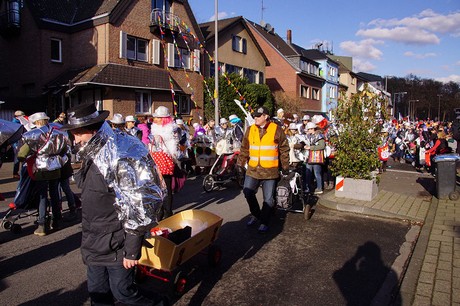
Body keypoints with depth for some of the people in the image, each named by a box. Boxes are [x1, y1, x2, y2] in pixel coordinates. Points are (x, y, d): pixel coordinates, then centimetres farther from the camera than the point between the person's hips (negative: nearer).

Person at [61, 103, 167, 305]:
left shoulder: (124, 154, -21)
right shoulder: (91, 154, 8)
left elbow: (140, 204, -22)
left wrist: (132, 249, -20)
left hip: (117, 243, -8)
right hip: (93, 242, 8)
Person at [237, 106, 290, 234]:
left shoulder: (277, 130, -4)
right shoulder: (250, 130, 5)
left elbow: (284, 150, 2)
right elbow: (244, 149, 11)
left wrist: (285, 167, 3)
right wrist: (240, 163, 7)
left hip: (270, 170, -3)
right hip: (253, 169, 3)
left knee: (268, 198, 5)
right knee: (248, 192, 4)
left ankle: (264, 222, 22)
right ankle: (255, 214, 29)